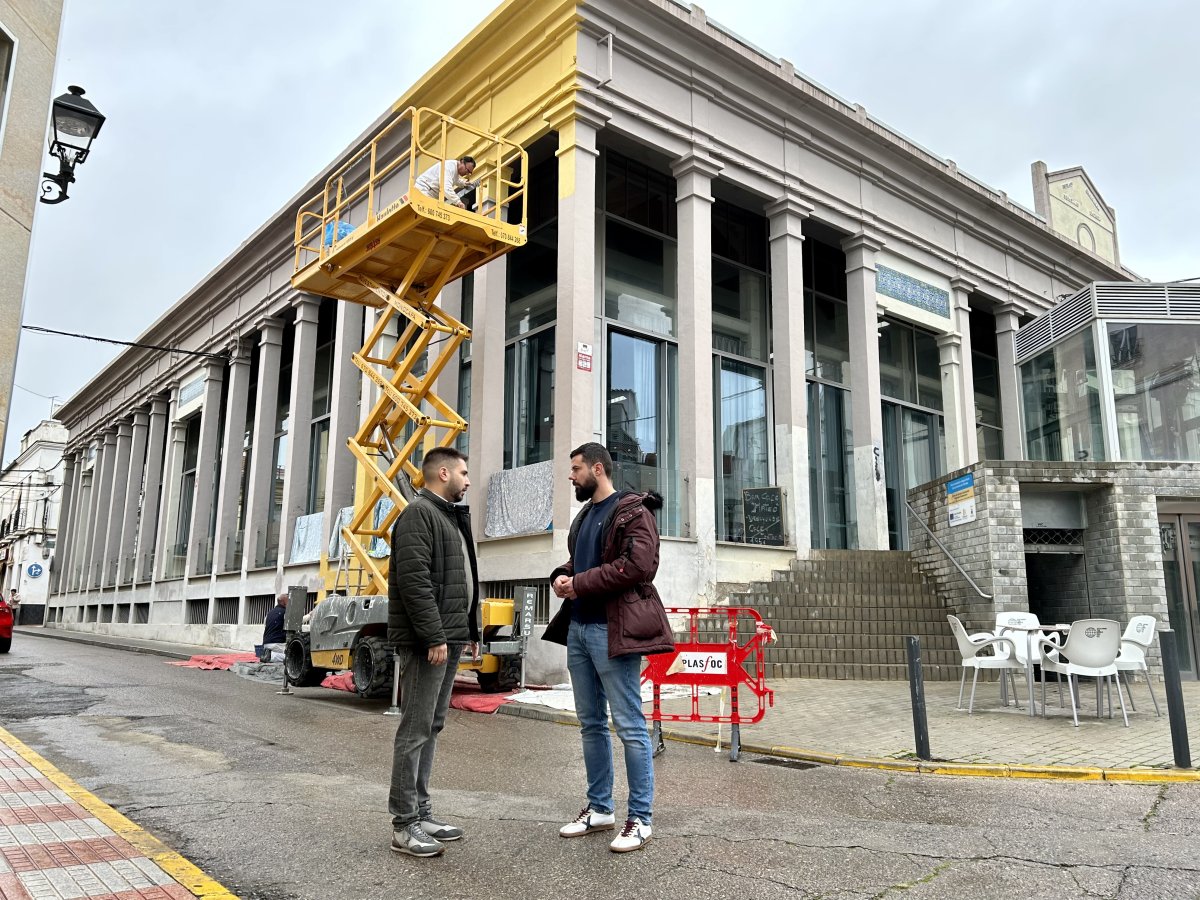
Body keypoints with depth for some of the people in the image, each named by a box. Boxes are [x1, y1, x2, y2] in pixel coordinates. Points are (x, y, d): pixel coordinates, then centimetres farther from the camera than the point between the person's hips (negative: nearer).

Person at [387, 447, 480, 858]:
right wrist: (434, 637, -22)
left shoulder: (453, 518, 21)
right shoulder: (419, 514, -10)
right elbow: (414, 580, -20)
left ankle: (421, 813, 22)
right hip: (427, 642, -10)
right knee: (416, 730, -5)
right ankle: (405, 825, 3)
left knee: (431, 727, 13)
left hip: (449, 640, 10)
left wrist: (471, 630, 19)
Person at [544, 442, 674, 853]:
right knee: (591, 724, 14)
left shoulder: (633, 510, -7)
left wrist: (580, 584, -15)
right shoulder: (583, 517, 20)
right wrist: (562, 576, 3)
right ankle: (599, 808, 26)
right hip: (578, 627, 9)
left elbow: (637, 564, -19)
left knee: (629, 726, -3)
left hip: (612, 629, -9)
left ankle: (640, 818, 7)